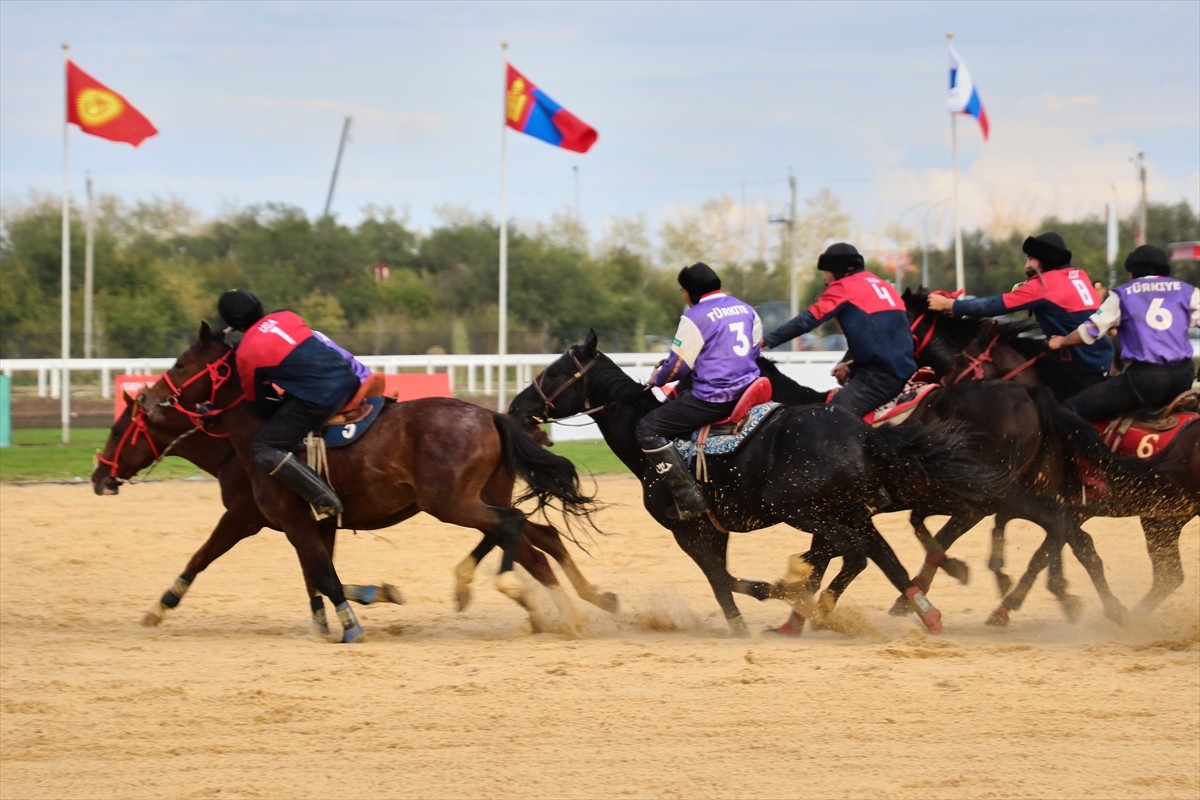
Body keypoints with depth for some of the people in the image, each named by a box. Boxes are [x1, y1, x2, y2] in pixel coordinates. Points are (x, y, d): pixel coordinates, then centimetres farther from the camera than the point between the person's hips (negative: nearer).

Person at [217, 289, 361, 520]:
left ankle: (323, 499, -12)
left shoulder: (246, 353, -3)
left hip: (317, 399, -7)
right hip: (347, 379, 7)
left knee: (264, 450, -1)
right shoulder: (287, 317, 13)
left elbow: (257, 399, 7)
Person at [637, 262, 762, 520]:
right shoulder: (747, 310, 12)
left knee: (649, 429, -2)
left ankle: (689, 498, -12)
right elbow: (755, 352, 21)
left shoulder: (695, 316, -11)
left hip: (713, 397, -9)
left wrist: (657, 379, 12)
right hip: (748, 389, 9)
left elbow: (678, 366, -8)